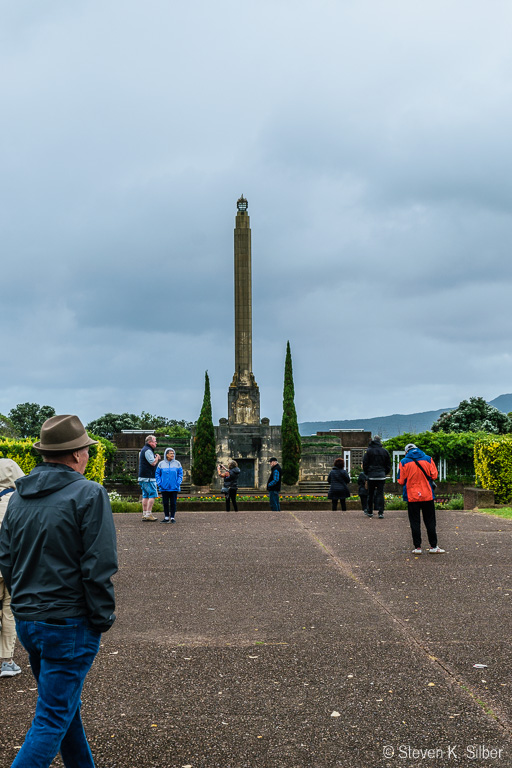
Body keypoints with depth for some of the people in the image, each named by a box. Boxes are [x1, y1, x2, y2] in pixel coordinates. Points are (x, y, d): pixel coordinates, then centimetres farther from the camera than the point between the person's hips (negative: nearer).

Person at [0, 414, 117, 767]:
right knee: (53, 718, 2)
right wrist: (104, 618, -8)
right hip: (69, 623, -7)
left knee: (66, 704, 23)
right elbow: (98, 567, -18)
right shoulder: (89, 494, -15)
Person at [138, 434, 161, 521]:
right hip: (148, 478, -11)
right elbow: (153, 463, -20)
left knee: (145, 496, 11)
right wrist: (157, 457, -2)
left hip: (143, 477, 11)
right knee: (152, 495, -9)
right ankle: (148, 514, -11)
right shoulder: (148, 450, -14)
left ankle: (144, 514, 12)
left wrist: (156, 457, 13)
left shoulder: (143, 450, 21)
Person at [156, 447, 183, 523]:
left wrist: (178, 483, -8)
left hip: (174, 488, 0)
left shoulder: (177, 463, 3)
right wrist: (159, 484, -6)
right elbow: (157, 474, 6)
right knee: (165, 503, 5)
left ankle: (173, 517, 9)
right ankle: (166, 517, 13)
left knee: (173, 503, 2)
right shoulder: (161, 464, 3)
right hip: (164, 488, 1)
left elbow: (180, 474, 4)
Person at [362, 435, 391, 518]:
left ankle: (369, 512, 14)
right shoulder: (385, 451, 5)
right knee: (380, 494, 1)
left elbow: (365, 463, 1)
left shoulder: (369, 451, -2)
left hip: (371, 476, -1)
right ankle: (381, 512, -6)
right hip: (381, 476, 1)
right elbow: (388, 465, 11)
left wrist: (366, 473, 13)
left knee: (370, 494, 8)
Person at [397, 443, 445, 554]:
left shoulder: (404, 462, -2)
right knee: (430, 521, 9)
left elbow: (401, 481, -3)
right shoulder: (428, 459, 3)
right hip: (427, 495, 1)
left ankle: (417, 547, 4)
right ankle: (433, 546, 11)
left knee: (415, 522, 4)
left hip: (412, 496, -1)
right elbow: (434, 475, 2)